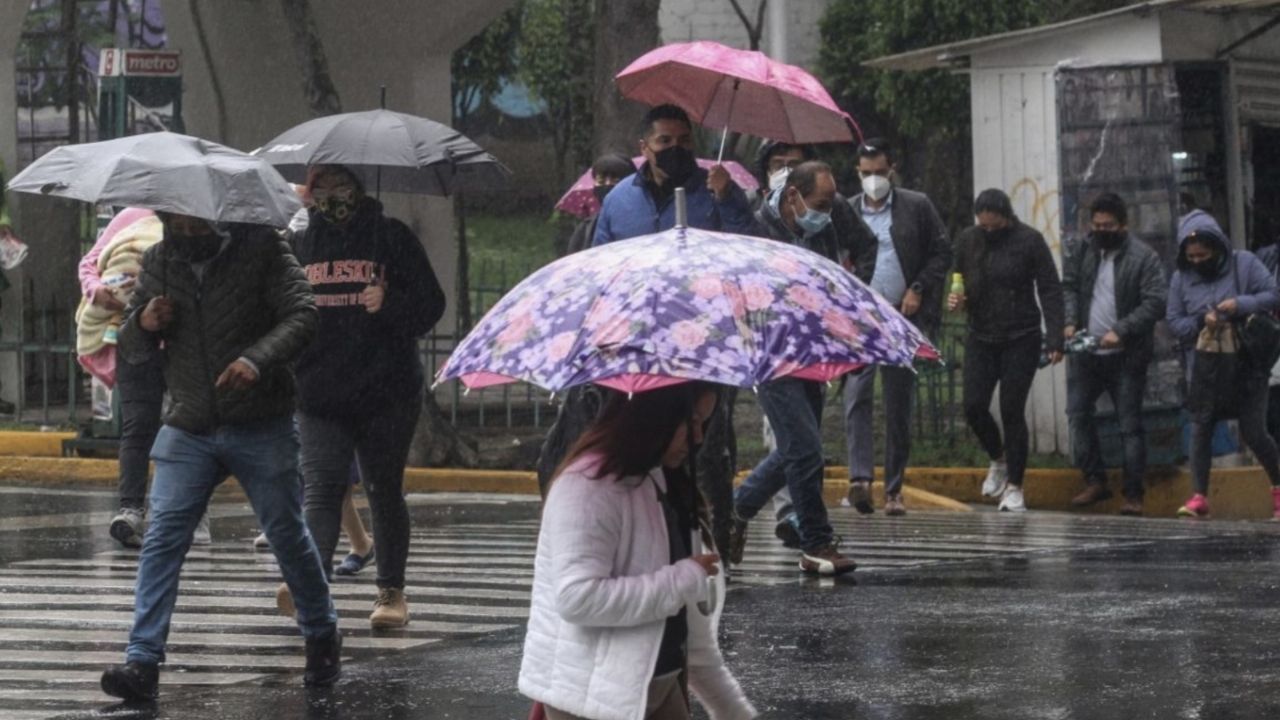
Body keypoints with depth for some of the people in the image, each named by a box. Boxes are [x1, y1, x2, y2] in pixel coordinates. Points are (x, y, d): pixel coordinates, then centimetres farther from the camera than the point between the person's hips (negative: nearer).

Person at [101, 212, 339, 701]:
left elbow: (301, 315, -15)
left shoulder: (262, 248, -6)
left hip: (261, 427, -3)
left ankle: (322, 637, 30)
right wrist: (143, 323, -13)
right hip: (188, 429, 3)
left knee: (287, 535, 8)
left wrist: (257, 359, -33)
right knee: (162, 538, -10)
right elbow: (131, 350, 12)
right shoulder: (157, 262, 6)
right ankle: (143, 661, -12)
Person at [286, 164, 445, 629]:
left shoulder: (392, 238, 5)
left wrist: (389, 304, -16)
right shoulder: (299, 246, 15)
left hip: (386, 392, -2)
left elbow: (430, 304, 2)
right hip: (319, 394, 2)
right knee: (321, 486, -12)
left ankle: (391, 591, 15)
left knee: (384, 490, 6)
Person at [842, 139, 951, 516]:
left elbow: (942, 252, 7)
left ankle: (894, 488, 9)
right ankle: (860, 478, -24)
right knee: (857, 396, -16)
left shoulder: (917, 206, 6)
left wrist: (918, 290, -4)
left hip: (904, 317, 0)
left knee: (900, 406, 4)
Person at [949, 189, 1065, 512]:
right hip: (981, 337, 4)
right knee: (974, 407, -3)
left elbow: (1050, 291, -7)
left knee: (1012, 411, -5)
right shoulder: (967, 240, 4)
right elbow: (959, 280, 16)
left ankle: (1014, 486, 5)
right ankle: (998, 460, 26)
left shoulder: (1029, 240, -7)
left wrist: (1055, 340, -14)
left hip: (1021, 339, -4)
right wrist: (956, 300, -8)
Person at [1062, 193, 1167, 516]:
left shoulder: (1143, 257, -9)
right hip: (1085, 352, 5)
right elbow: (1068, 287, 9)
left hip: (1126, 356, -5)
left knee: (1130, 425, -1)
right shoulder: (1081, 252, 7)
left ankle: (1133, 494, 4)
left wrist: (1120, 331, -21)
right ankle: (1095, 481, 17)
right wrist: (1069, 322, -10)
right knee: (1078, 413, 6)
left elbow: (1156, 301, -14)